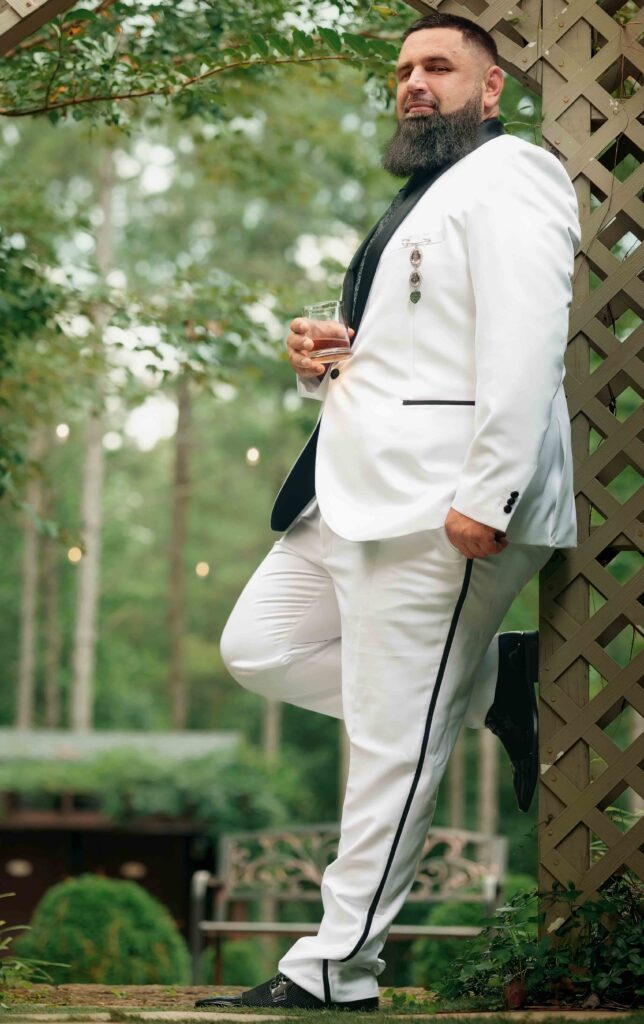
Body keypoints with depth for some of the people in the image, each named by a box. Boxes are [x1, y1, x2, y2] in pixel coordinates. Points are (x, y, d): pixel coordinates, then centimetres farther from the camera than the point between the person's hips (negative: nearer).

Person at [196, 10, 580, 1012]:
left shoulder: (505, 178, -7)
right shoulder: (417, 203, 25)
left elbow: (522, 345, -20)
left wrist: (487, 496, -28)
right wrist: (317, 360, 8)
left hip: (442, 505, -11)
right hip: (359, 493, 11)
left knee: (393, 740, -7)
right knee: (260, 645, 10)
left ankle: (337, 969, -1)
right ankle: (490, 683, 8)